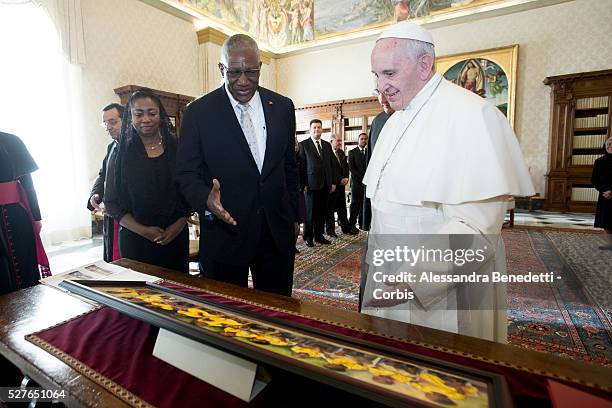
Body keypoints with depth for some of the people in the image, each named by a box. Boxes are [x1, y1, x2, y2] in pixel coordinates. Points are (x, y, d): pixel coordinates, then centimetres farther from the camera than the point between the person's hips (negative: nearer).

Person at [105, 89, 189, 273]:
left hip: (177, 236, 1)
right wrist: (143, 230, -9)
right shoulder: (123, 153, 1)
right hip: (135, 240, 0)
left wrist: (179, 224, -7)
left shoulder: (177, 148, 2)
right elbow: (112, 203, 1)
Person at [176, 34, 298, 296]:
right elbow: (187, 173, -2)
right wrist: (206, 199, -23)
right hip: (224, 234, -2)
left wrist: (292, 217, 11)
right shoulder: (198, 112, -4)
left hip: (277, 233, 3)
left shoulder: (283, 107, 5)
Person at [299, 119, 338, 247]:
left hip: (325, 185, 4)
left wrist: (334, 182, 8)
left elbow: (332, 164, 15)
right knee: (310, 212, 4)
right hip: (311, 184, -4)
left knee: (322, 212, 7)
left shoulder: (327, 145, 16)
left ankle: (319, 235, 19)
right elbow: (301, 166, -5)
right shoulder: (303, 144, 1)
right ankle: (308, 237, 15)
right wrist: (303, 183, -11)